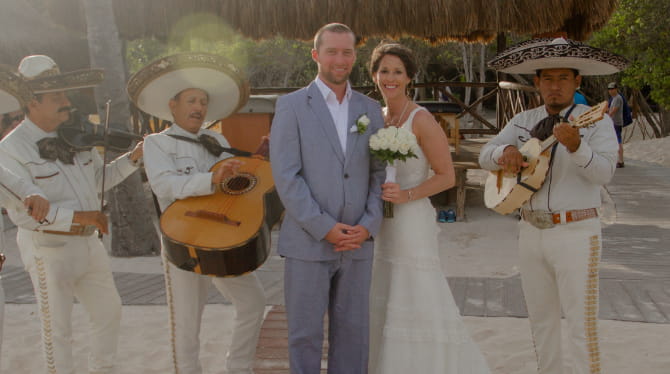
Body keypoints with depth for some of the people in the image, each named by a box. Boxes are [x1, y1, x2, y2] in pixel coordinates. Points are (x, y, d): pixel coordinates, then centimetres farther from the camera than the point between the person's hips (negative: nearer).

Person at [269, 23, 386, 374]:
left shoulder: (370, 109, 10)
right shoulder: (291, 105, -2)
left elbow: (379, 173, 7)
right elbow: (286, 176, -9)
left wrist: (368, 226, -7)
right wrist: (325, 228, -14)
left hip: (357, 243, 3)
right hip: (308, 242, -3)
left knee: (352, 332, 11)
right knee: (305, 332, 5)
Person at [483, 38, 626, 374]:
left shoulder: (596, 121, -6)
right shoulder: (523, 121, 9)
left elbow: (604, 173, -19)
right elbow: (484, 156, 3)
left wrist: (576, 147, -37)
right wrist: (505, 151, -19)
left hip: (575, 233, -5)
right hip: (531, 230, 5)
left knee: (581, 325, -3)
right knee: (541, 319, 17)